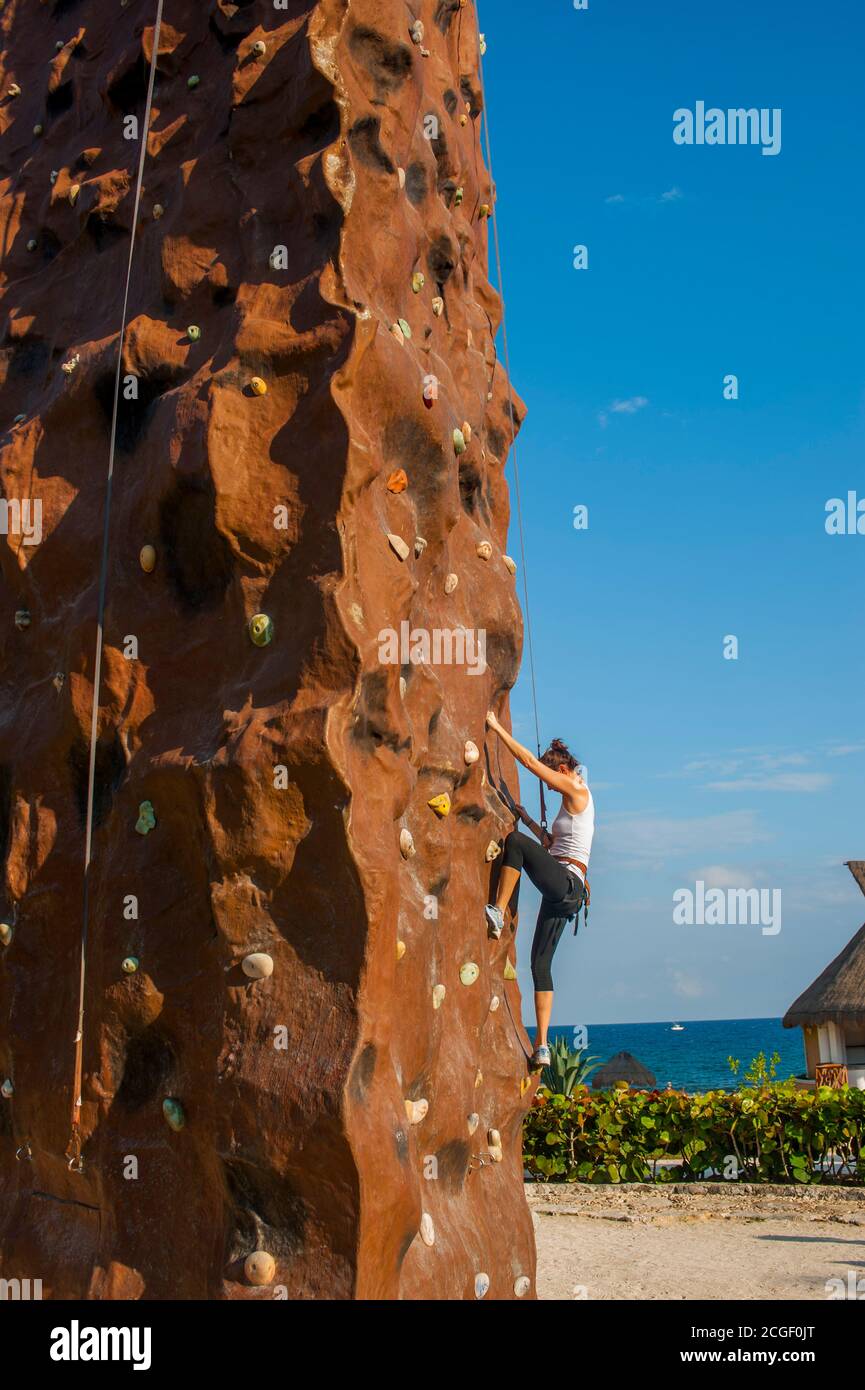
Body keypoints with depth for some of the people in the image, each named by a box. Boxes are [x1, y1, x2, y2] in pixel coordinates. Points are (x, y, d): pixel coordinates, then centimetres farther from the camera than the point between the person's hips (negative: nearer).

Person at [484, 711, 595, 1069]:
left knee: (514, 840, -24)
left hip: (567, 883, -10)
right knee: (541, 964, 5)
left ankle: (498, 912, -24)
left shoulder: (578, 791, -4)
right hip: (560, 892, 10)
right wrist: (527, 819, 30)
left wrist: (498, 728, -5)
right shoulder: (570, 802, 23)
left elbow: (530, 762, -9)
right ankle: (542, 1046, 3)